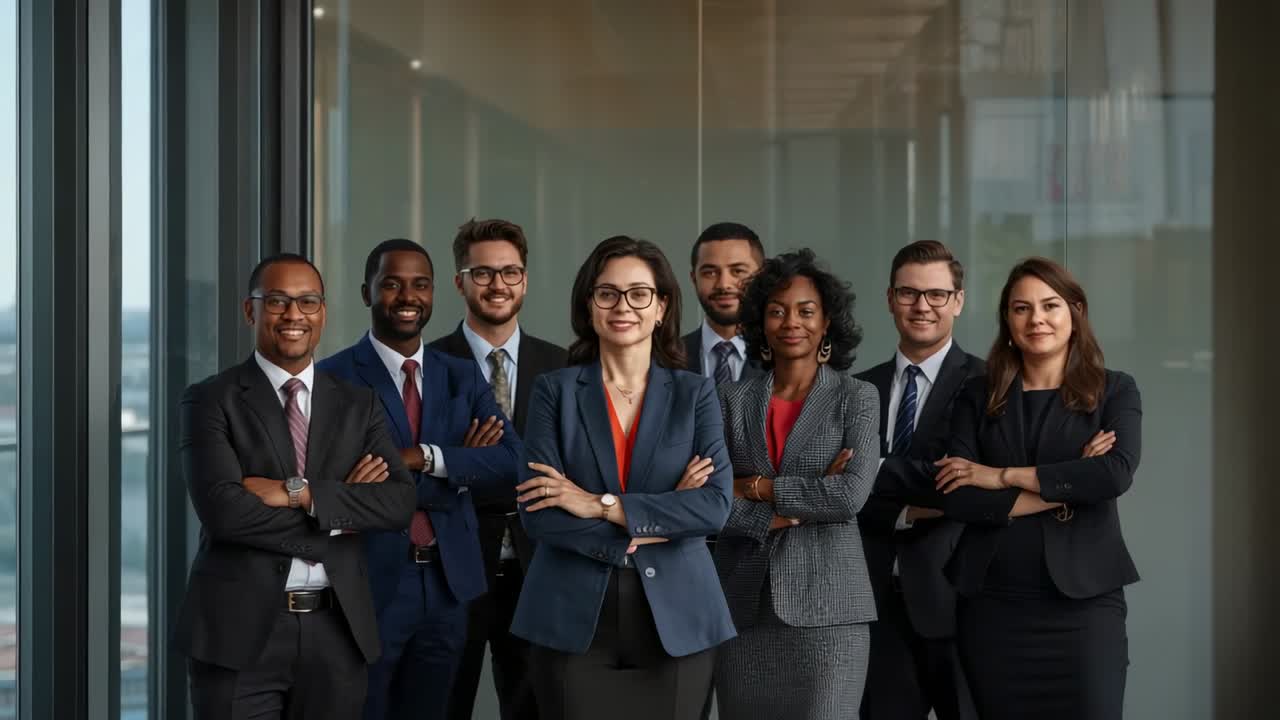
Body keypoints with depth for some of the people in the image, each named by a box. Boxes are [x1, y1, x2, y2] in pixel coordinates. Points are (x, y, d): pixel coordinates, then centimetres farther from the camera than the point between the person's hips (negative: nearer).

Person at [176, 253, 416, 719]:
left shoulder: (358, 405, 11)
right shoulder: (211, 401, -1)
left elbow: (400, 502, -3)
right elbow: (223, 510, -14)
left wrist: (300, 492, -14)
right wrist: (339, 511, -8)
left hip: (336, 633, 3)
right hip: (240, 630, -3)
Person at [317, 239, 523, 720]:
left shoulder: (463, 377, 10)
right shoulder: (335, 378, -7)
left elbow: (509, 463, -3)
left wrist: (426, 457, -17)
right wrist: (459, 467, -11)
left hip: (448, 586, 5)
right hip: (370, 586, -5)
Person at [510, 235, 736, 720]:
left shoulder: (695, 394, 5)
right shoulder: (554, 390, 3)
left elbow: (716, 505, -8)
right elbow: (538, 514, -8)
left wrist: (602, 505, -14)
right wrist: (656, 521, -11)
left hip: (674, 619, 1)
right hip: (574, 620, -1)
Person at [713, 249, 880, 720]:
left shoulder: (856, 398, 2)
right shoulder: (732, 401, 8)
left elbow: (852, 495, -12)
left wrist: (756, 488, -7)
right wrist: (799, 507, -10)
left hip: (826, 602, -2)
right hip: (743, 603, 3)